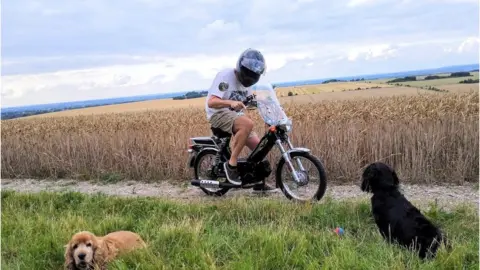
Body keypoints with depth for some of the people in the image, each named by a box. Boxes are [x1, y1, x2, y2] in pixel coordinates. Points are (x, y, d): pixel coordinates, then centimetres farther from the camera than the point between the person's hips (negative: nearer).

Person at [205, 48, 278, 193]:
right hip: (218, 114, -8)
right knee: (248, 123, -36)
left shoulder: (245, 80, 8)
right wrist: (231, 102, -44)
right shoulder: (225, 76, -18)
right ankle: (231, 164, -26)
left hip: (234, 115, 8)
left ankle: (259, 183, 13)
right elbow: (211, 102, -27)